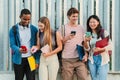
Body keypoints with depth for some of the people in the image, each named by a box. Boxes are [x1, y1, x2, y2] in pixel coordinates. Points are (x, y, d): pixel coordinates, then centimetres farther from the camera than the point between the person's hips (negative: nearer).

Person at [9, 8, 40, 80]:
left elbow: (36, 45, 5)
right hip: (19, 59, -1)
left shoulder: (34, 29, 3)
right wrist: (19, 50, -30)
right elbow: (12, 44, -8)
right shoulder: (14, 29, -2)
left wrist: (37, 60, 0)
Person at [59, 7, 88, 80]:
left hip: (80, 58, 1)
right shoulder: (63, 28, 5)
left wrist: (86, 55, -1)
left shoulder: (81, 28, 12)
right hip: (67, 59, -1)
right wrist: (66, 38, -14)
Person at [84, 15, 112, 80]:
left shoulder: (104, 32, -3)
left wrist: (101, 49, -20)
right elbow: (87, 49, 1)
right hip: (92, 60, 3)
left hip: (103, 60, -3)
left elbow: (110, 45, -4)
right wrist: (85, 41, -18)